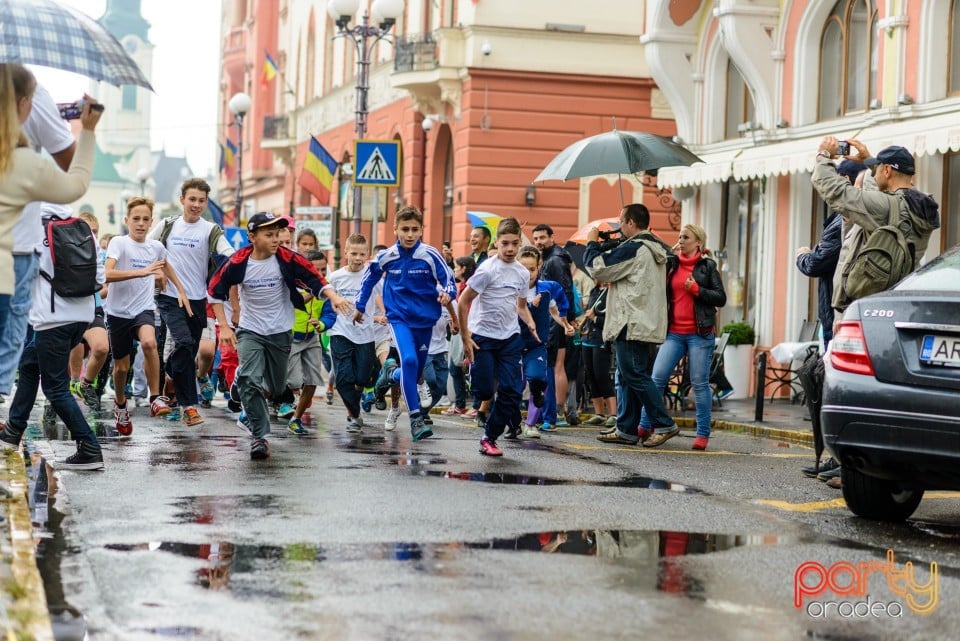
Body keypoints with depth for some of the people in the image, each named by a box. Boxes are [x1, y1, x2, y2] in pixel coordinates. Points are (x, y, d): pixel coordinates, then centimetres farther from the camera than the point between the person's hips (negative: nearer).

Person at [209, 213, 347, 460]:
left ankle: (260, 395, 50)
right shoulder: (238, 263, -14)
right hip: (250, 332, -2)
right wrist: (224, 327, -5)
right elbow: (216, 291, -2)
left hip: (281, 333, 2)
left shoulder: (286, 259, -13)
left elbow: (314, 277, -9)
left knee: (276, 387, 13)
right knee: (251, 381, -21)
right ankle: (259, 437, -15)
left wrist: (333, 297, -27)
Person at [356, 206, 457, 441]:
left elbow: (449, 281, -7)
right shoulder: (386, 257, -5)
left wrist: (447, 293, -29)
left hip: (424, 320, 1)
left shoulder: (430, 256, -12)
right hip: (399, 318, -1)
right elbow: (369, 277, 12)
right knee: (409, 360, -25)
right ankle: (415, 417, -18)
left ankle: (390, 373, 46)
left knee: (414, 374, 10)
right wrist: (360, 306, 18)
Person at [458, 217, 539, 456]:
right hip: (483, 336, -4)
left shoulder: (522, 273, 6)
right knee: (483, 389, -9)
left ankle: (490, 438, 9)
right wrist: (465, 338, -13)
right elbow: (463, 302, -10)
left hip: (510, 338, 5)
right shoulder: (487, 270, -12)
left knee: (511, 390, -3)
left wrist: (530, 323, -1)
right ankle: (483, 410, 25)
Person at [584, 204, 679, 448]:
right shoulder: (656, 249, 16)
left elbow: (598, 268, -11)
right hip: (649, 325, 10)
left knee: (635, 376, -6)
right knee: (629, 377, 12)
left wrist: (592, 243, 4)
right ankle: (626, 430, 13)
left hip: (633, 325, -10)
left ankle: (664, 425, -7)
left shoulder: (633, 249, -15)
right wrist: (605, 246, 16)